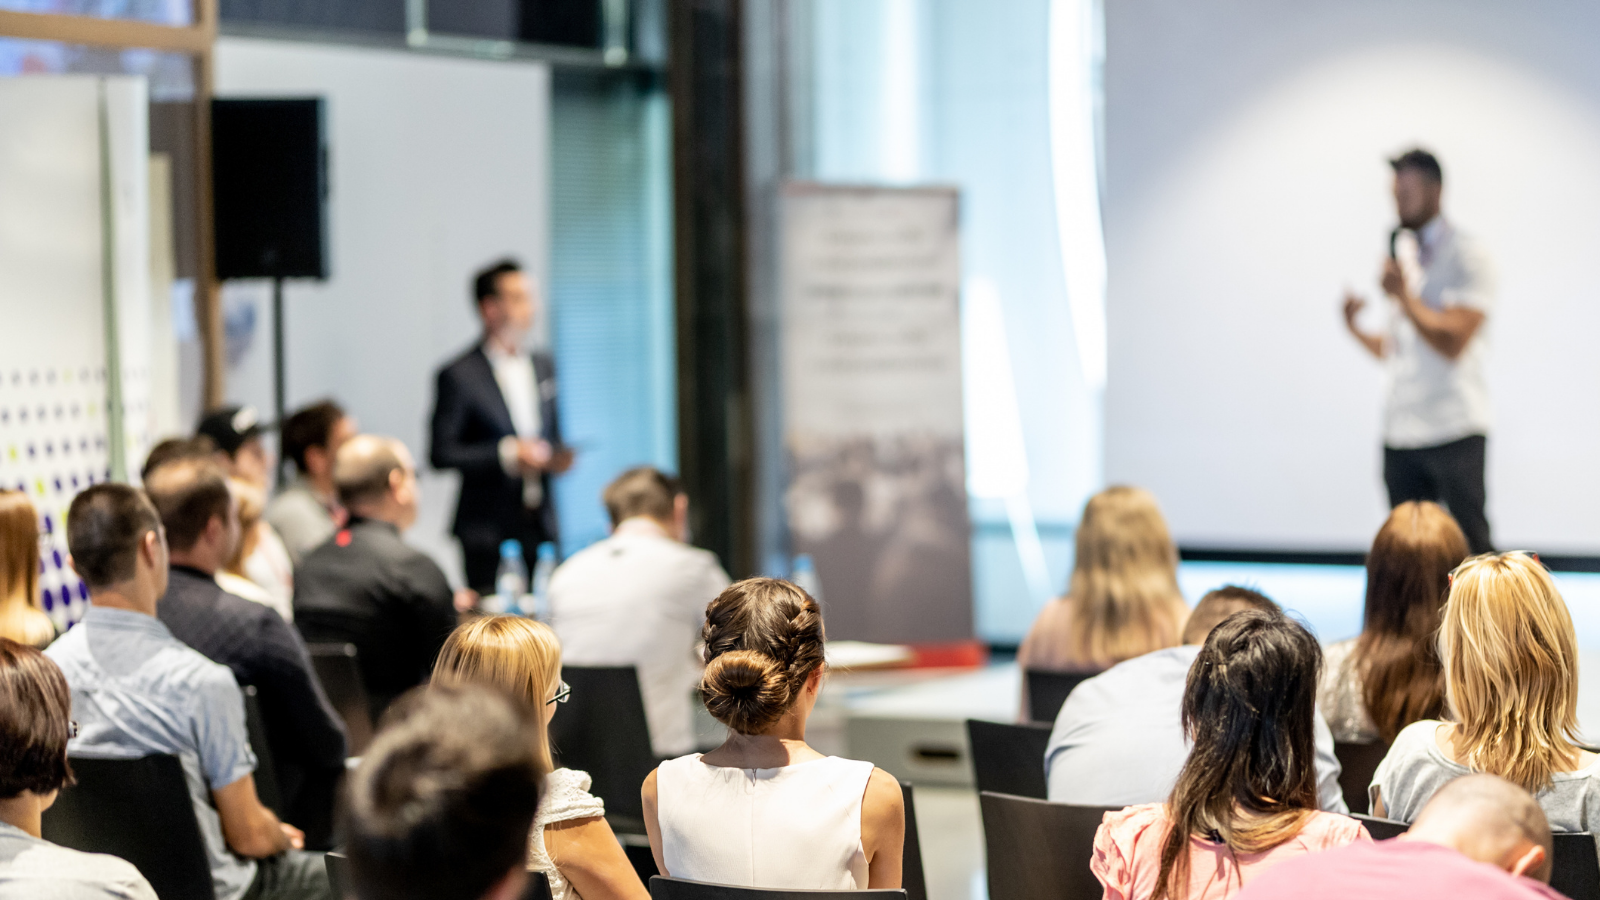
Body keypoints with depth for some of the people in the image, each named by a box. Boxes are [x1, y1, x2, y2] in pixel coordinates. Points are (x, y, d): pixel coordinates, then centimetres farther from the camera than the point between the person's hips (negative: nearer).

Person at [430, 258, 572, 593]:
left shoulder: (543, 366, 15)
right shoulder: (458, 376, -5)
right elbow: (440, 454, -10)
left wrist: (558, 456, 1)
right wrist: (506, 454, -18)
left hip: (541, 528, 5)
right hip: (489, 531, -5)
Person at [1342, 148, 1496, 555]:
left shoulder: (1465, 257, -4)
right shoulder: (1404, 257, 18)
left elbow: (1452, 342, -14)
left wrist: (1403, 295, -13)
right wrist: (1356, 328, 4)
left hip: (1453, 432, -7)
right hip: (1402, 434, 7)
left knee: (1472, 549, -4)